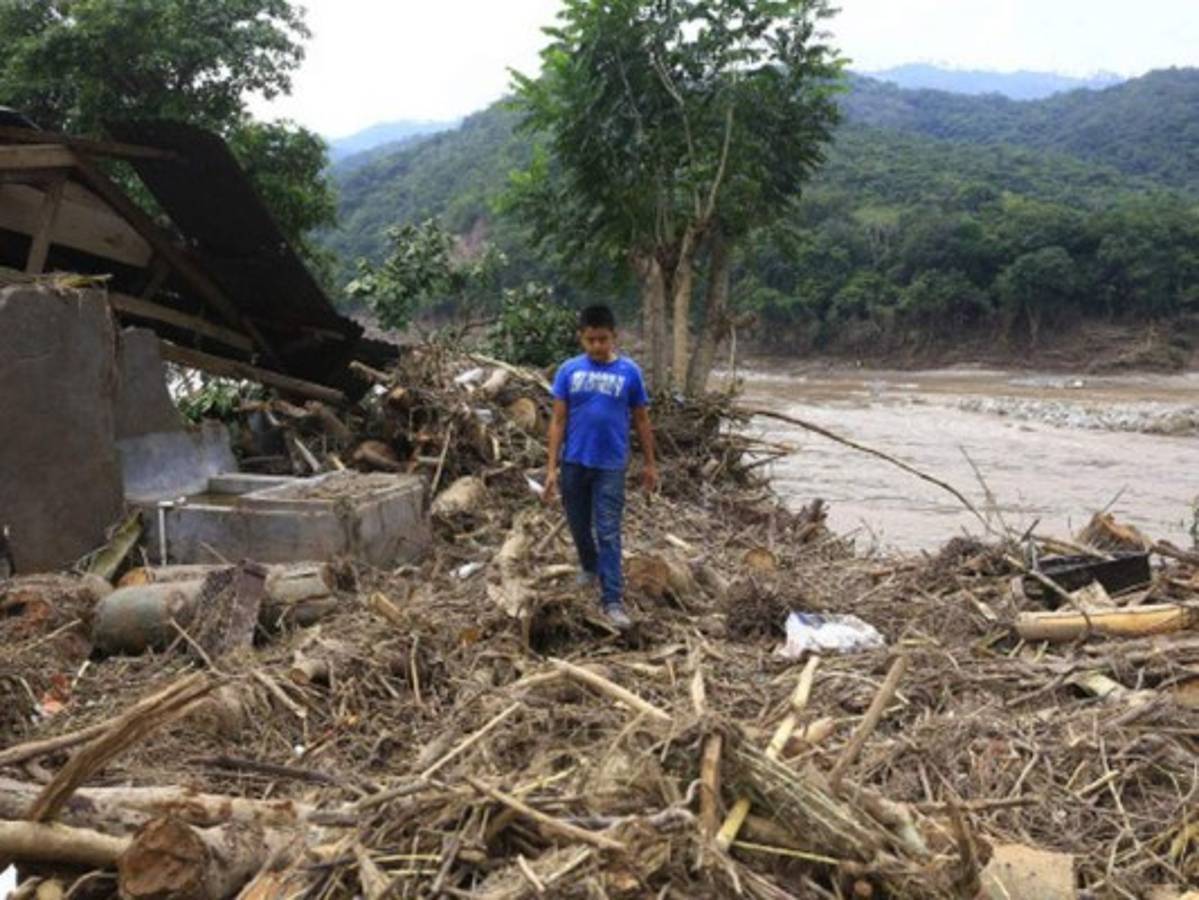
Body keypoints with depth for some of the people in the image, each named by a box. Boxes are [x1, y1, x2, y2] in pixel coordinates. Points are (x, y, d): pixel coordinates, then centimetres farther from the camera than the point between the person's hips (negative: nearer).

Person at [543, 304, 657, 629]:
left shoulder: (629, 372, -5)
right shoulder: (568, 370, -3)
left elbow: (642, 420, 4)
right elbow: (558, 421, -1)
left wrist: (650, 463, 8)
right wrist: (552, 467, -5)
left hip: (610, 465, -2)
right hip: (574, 462, 2)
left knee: (609, 533, -4)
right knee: (579, 525, 17)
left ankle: (612, 600, 0)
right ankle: (589, 566, 44)